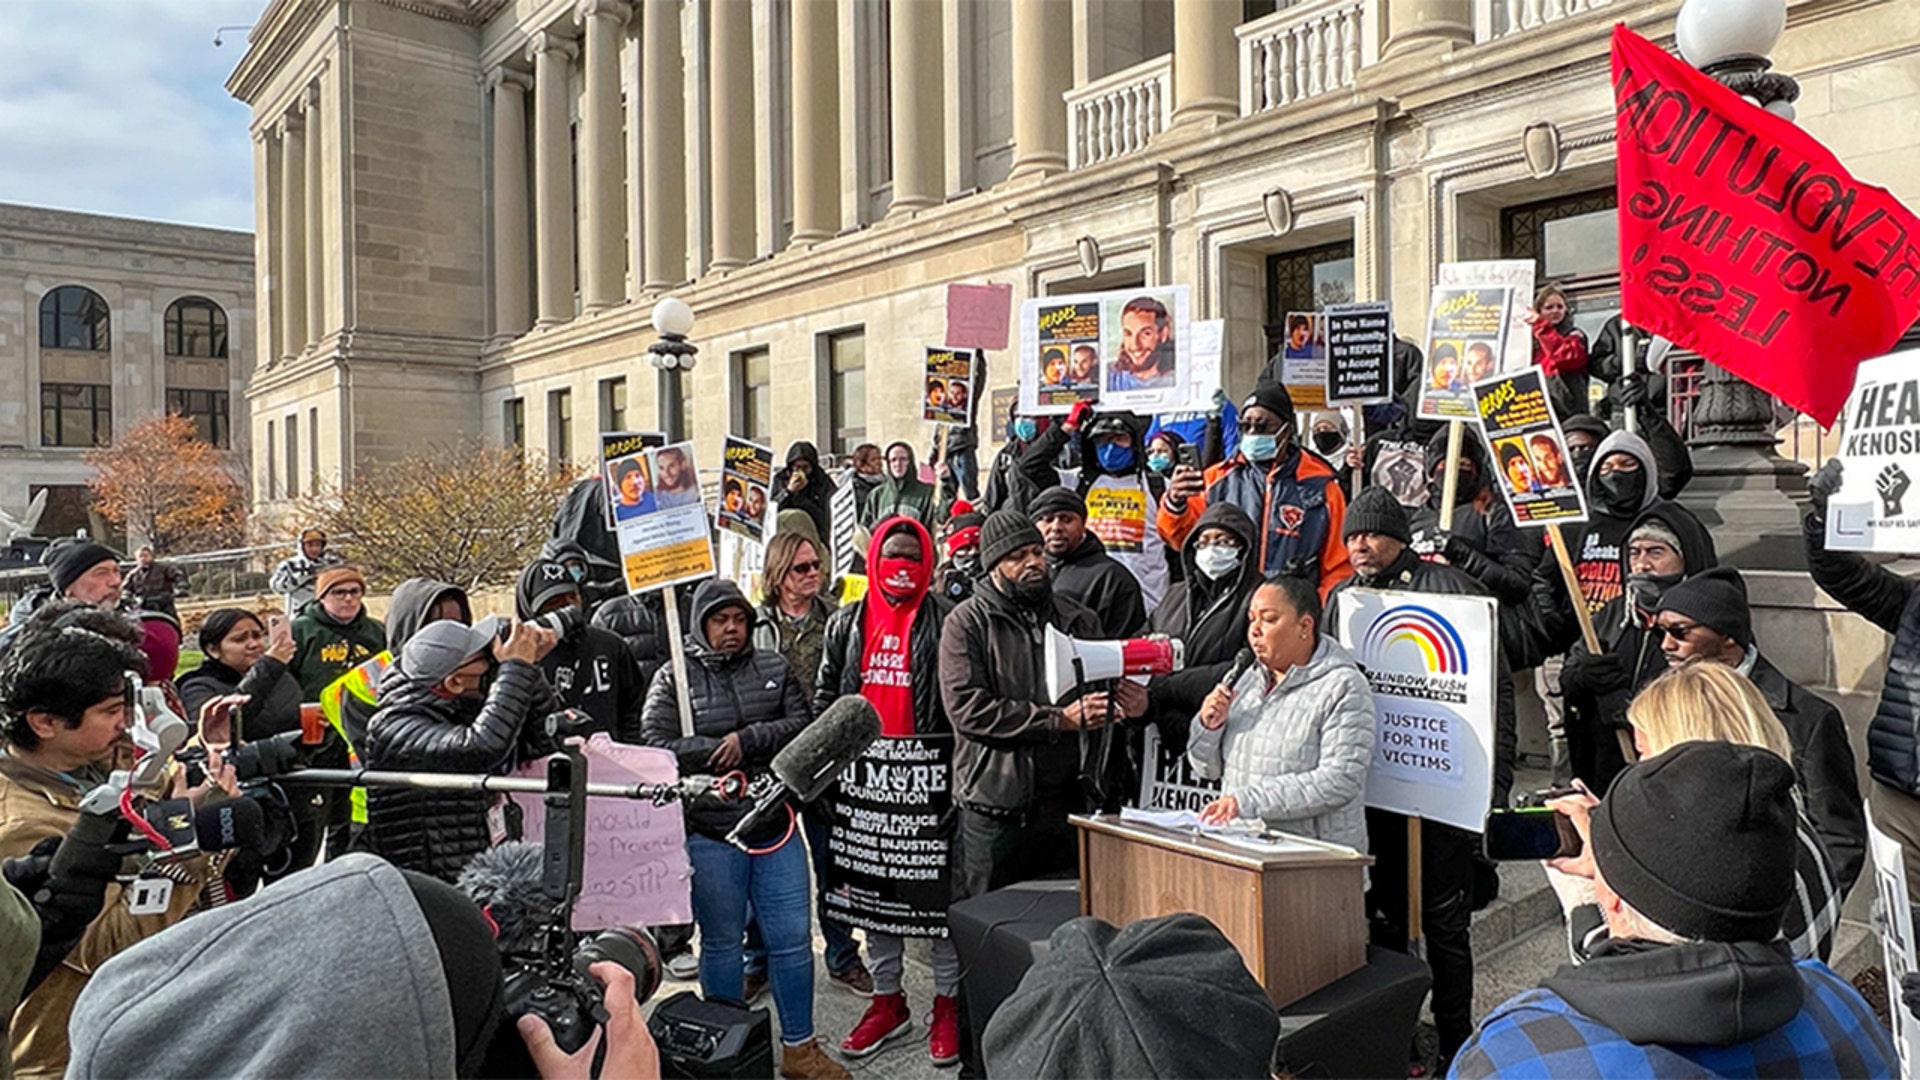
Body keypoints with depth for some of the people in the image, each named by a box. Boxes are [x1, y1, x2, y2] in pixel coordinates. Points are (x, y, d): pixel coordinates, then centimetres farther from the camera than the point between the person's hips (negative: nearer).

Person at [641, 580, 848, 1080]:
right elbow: (658, 749, -11)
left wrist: (747, 740, -15)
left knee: (793, 937, 6)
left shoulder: (774, 668, 8)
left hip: (775, 823, 3)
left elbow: (803, 724, -2)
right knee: (722, 944, 10)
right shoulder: (673, 679, -1)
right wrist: (722, 754, -14)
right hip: (709, 830, -2)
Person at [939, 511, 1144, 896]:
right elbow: (968, 709, -14)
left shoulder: (1079, 621, 13)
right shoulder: (967, 623, -3)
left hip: (1069, 800, 4)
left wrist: (1130, 705, -4)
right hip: (996, 807, -4)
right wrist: (1059, 719, -16)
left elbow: (1106, 691, 21)